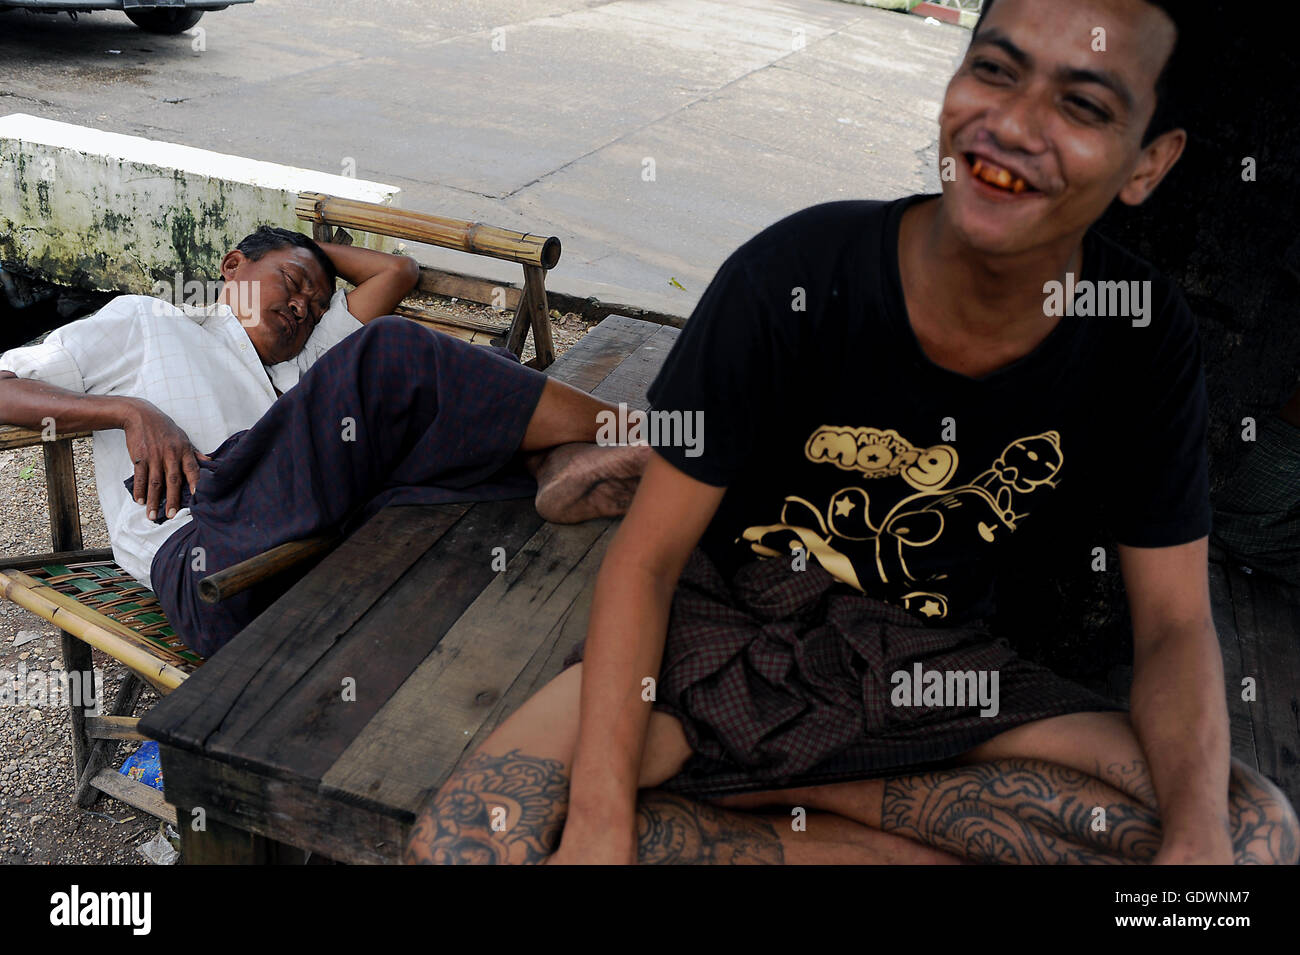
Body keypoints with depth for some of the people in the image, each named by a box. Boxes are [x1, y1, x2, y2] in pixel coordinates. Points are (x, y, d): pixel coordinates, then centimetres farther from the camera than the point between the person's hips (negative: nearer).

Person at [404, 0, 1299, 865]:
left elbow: (1176, 623, -4)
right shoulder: (791, 277, -19)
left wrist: (1196, 839, -25)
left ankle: (785, 792, -10)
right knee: (464, 841, -23)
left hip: (934, 670, 3)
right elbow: (648, 556, -15)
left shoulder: (1146, 341, -10)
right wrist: (599, 829, -26)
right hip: (729, 628, -2)